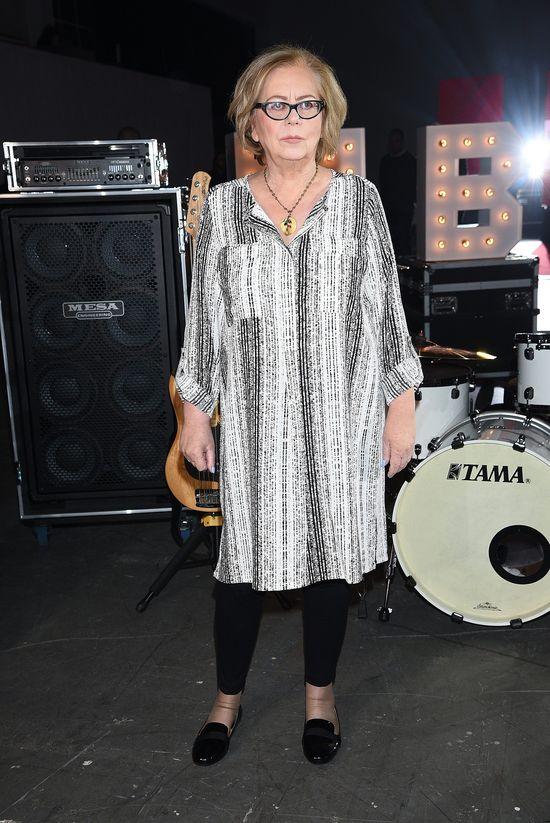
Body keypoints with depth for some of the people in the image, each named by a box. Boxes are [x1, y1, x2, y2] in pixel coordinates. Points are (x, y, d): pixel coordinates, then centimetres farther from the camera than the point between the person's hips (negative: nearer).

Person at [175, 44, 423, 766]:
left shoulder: (360, 199, 2)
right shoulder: (223, 205, 3)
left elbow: (386, 309, 4)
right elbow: (204, 316, 6)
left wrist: (401, 405, 1)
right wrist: (194, 413, 5)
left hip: (341, 416, 0)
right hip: (254, 419, 0)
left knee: (330, 553, 10)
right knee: (244, 557, 6)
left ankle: (320, 691, 33)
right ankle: (228, 698, 30)